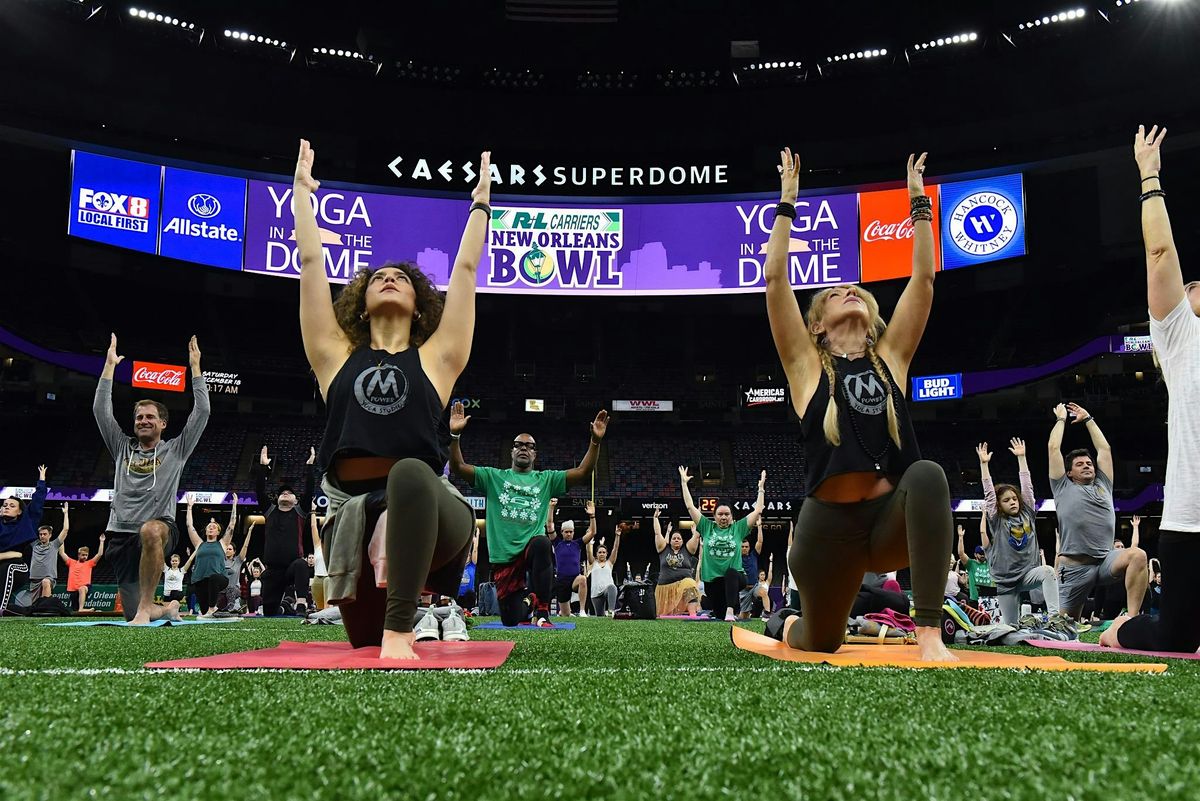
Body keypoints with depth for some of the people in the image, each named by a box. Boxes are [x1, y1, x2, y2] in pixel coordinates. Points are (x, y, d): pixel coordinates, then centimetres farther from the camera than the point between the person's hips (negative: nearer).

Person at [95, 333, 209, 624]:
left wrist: (195, 366, 2)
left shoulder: (175, 450, 10)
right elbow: (101, 410, 13)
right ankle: (167, 608, 35)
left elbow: (201, 412, 1)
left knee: (150, 530, -45)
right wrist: (110, 365, 12)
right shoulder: (123, 448, 19)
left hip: (160, 531, -4)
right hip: (121, 536, 4)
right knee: (132, 614, 1)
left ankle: (147, 606, -37)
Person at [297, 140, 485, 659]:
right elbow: (310, 261, 16)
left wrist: (481, 200, 23)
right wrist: (302, 189, 25)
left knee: (409, 474, -37)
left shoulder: (435, 358, 11)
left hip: (430, 509, -3)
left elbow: (466, 268, 15)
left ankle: (401, 626, -33)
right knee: (366, 640, 9)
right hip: (353, 512, 3)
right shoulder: (337, 356, 15)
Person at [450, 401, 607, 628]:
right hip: (503, 557, 1)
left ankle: (542, 612, -25)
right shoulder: (494, 477, 11)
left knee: (541, 544, -40)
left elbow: (582, 472, 2)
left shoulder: (546, 479, 11)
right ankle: (526, 601, 40)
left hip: (532, 547, -1)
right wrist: (455, 435, -11)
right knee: (511, 621, 1)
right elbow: (458, 467, 2)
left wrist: (596, 441, -10)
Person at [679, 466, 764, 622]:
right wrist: (684, 483, 6)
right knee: (719, 614, 7)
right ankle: (726, 613, 43)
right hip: (712, 580, 2)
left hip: (735, 578, -2)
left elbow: (758, 510, 5)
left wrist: (761, 488, 4)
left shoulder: (738, 528, 6)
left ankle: (731, 611, -39)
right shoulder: (707, 527, 7)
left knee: (730, 573, -37)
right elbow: (690, 506, 6)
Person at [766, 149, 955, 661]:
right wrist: (787, 202, 0)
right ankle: (790, 624, 54)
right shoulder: (807, 365, 4)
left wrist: (919, 202, 9)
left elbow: (924, 278, 8)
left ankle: (930, 636, -35)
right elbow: (775, 279, -4)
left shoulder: (891, 357, 11)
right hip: (829, 524, -1)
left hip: (892, 517, 1)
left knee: (927, 475, -33)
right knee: (820, 642, 14)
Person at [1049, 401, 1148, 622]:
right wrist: (1061, 419, 23)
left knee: (1137, 555, -30)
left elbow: (1104, 448, 23)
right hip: (1074, 566, -2)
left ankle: (1133, 618, -31)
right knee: (1068, 624, 0)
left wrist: (1088, 419, 30)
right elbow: (1054, 448, 10)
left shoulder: (1103, 486, 21)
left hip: (1106, 560, 3)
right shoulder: (1063, 488, 12)